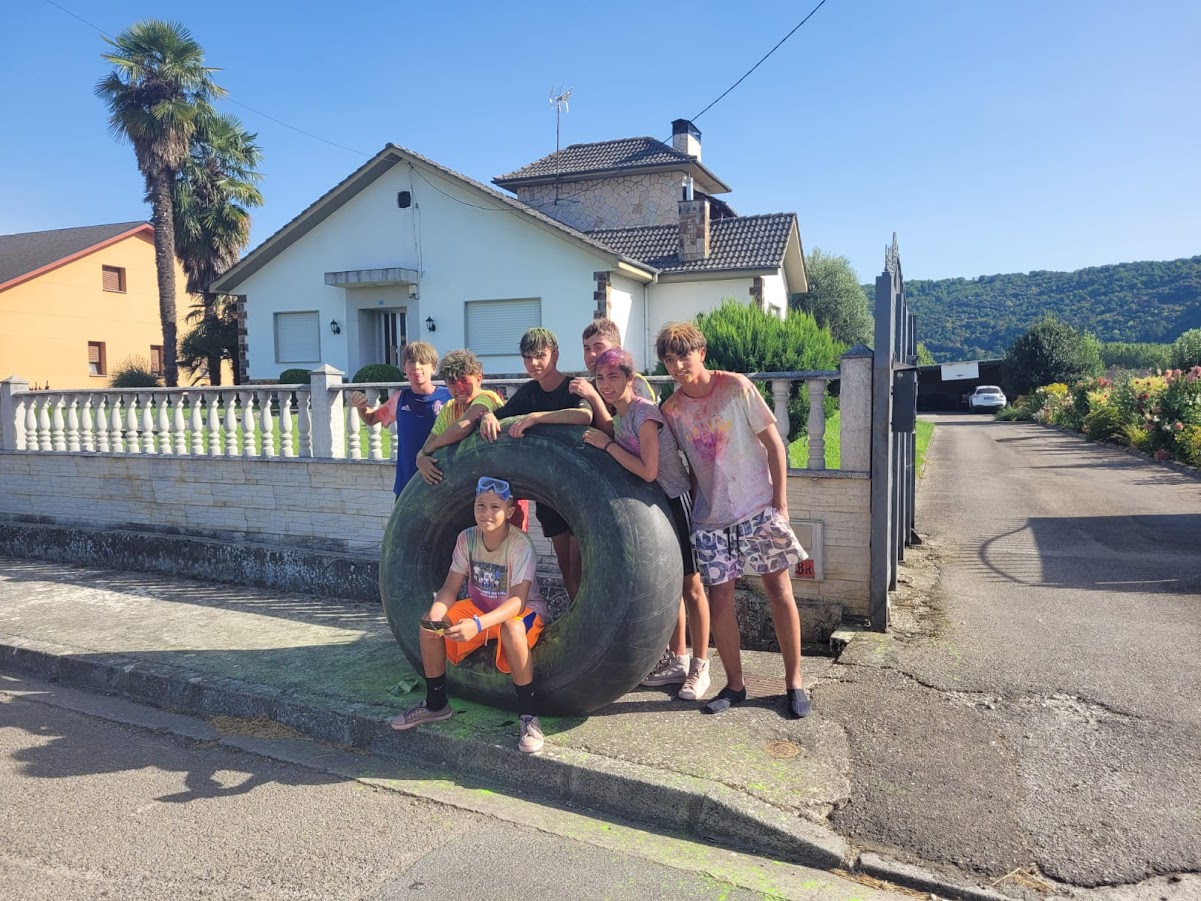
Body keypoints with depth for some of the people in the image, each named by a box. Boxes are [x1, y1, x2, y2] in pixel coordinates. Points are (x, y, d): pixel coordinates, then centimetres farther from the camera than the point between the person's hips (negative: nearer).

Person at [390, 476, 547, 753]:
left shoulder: (520, 544, -27)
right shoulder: (467, 538, -11)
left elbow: (518, 600, -34)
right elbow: (450, 588, -11)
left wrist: (478, 624, -49)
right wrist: (436, 613, -33)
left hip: (523, 611, -6)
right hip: (480, 606, 6)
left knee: (512, 629, -40)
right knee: (430, 624, -14)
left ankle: (528, 715, -23)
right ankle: (435, 703, 6)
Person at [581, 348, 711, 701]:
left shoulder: (644, 412, -19)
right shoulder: (621, 417, 8)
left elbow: (648, 471, -25)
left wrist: (606, 444, -19)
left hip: (673, 502, -9)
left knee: (690, 585, 3)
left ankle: (700, 667, 14)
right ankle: (678, 661, 27)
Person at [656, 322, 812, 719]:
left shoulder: (736, 388, -10)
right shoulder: (671, 410, -1)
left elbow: (774, 445, -6)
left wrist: (780, 504, -9)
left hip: (759, 509, -2)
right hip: (711, 518, 3)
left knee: (779, 590, 3)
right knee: (719, 600, 3)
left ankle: (794, 681, 19)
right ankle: (735, 684, 21)